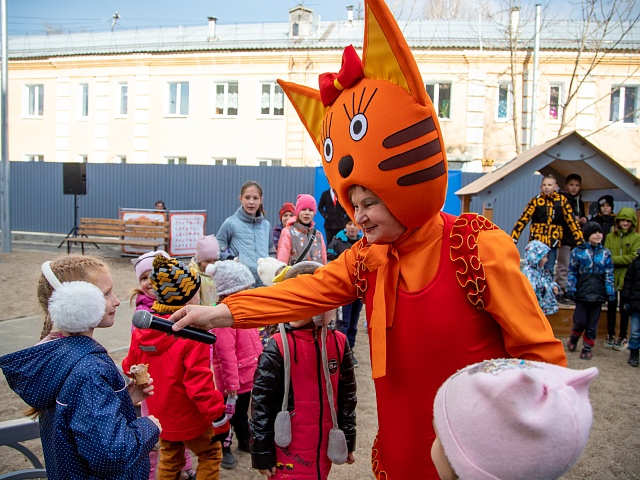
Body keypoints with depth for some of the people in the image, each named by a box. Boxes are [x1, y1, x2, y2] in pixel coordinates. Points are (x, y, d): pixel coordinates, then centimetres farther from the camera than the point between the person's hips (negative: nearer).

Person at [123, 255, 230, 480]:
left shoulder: (141, 330, -9)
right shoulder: (193, 335, -29)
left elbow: (129, 369, 5)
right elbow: (200, 384, -27)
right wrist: (219, 417, -15)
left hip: (160, 416, 6)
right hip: (190, 419, -6)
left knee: (169, 457, 26)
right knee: (210, 454, 18)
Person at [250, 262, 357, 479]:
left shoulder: (339, 343, -5)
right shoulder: (278, 346, -15)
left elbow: (347, 396, 5)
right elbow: (261, 402, -11)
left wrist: (348, 440, 10)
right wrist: (262, 454, -8)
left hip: (324, 449, 3)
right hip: (288, 451, -3)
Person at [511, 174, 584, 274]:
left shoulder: (561, 199, 0)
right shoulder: (536, 200, -4)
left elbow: (571, 220, 1)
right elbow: (523, 220, -8)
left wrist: (580, 240, -4)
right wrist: (512, 239, -15)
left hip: (553, 241, 1)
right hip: (537, 240, -1)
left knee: (549, 269, 7)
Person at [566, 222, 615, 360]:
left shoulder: (605, 253, 8)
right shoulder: (578, 251, 1)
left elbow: (609, 274, 8)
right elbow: (572, 272, 1)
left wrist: (610, 292, 0)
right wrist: (571, 289, -6)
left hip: (598, 293, 2)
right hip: (582, 292, -2)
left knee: (592, 323, 7)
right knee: (580, 321, -3)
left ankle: (588, 347, 21)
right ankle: (573, 338, 26)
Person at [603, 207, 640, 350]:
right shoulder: (610, 237, 5)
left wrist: (613, 259, -16)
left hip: (627, 279, -2)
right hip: (611, 277, 2)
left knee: (624, 309, 7)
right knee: (611, 307, 11)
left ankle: (622, 337, 18)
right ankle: (610, 335, 23)